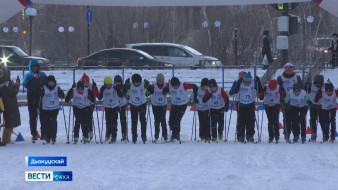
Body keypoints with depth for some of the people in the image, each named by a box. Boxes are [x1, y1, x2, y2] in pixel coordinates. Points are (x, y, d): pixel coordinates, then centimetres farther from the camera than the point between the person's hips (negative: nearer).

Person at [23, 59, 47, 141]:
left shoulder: (42, 74, 12)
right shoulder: (28, 75, 8)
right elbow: (25, 84, -11)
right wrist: (33, 78, -20)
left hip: (41, 97, 0)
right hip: (31, 98, 0)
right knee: (32, 116, 0)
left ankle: (43, 133, -2)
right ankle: (34, 134, 2)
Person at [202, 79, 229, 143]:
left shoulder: (221, 90, -17)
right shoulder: (208, 91, -13)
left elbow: (226, 98, -8)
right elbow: (204, 100, -16)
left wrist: (226, 106, -15)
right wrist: (208, 96, -34)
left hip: (221, 108, -1)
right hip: (212, 109, 1)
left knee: (220, 121, -1)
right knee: (213, 122, -5)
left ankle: (220, 134, 26)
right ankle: (214, 137, 2)